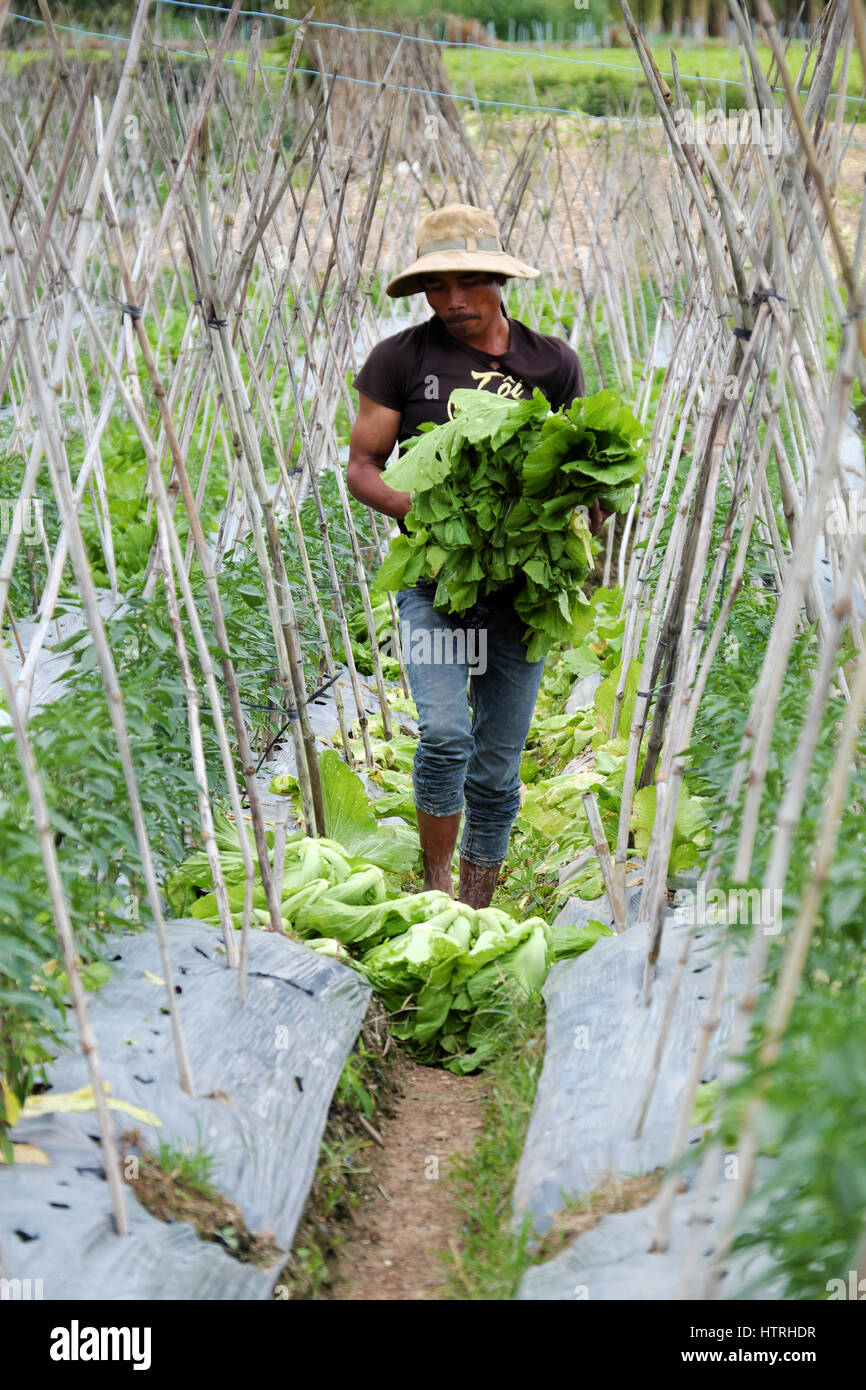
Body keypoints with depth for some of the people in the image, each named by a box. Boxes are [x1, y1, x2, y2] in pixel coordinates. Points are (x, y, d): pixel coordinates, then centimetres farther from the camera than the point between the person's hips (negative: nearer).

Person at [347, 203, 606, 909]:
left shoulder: (552, 362, 6)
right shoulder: (400, 359, 0)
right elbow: (361, 467, 2)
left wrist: (588, 502, -8)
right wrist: (422, 511, -17)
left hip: (519, 587, 2)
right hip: (432, 581, -2)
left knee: (497, 767, 6)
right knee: (445, 733, -21)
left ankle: (476, 911, 22)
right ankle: (435, 886, 1)